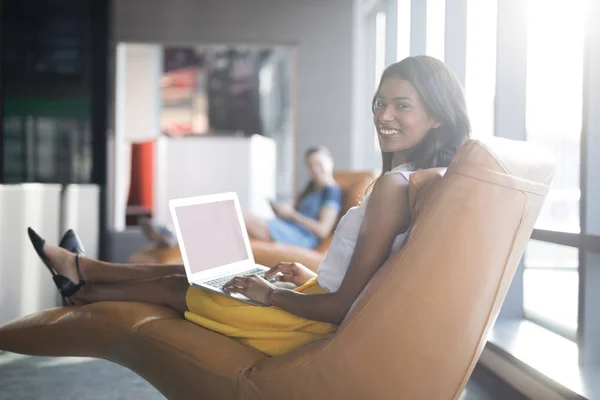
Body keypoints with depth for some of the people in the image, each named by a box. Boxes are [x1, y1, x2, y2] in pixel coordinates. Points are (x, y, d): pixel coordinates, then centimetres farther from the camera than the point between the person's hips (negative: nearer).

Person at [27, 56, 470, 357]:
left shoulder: (392, 186, -27)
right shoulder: (413, 176, 1)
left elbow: (344, 306, -26)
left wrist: (269, 293, -12)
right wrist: (312, 276, 10)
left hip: (318, 324, -8)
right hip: (326, 303, 8)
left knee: (178, 287, 9)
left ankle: (85, 289, 35)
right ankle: (85, 268, 37)